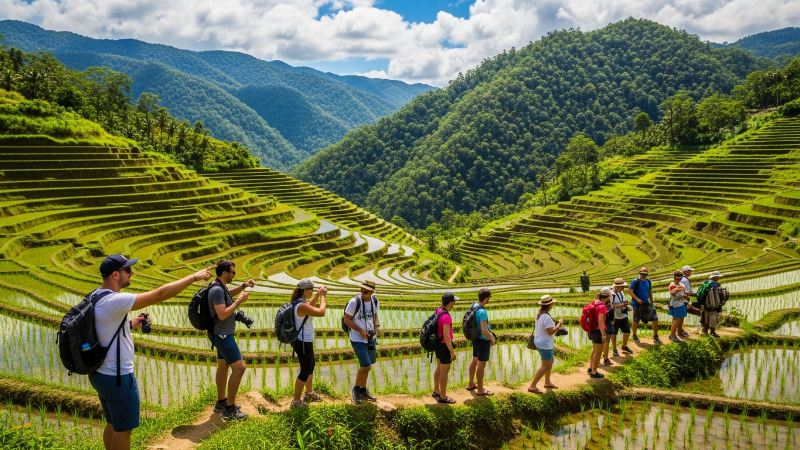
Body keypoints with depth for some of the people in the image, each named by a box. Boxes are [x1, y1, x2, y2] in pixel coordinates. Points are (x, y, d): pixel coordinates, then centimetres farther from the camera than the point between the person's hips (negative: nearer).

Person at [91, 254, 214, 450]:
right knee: (123, 429, 6)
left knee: (113, 424, 23)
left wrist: (130, 325, 10)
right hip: (117, 377, -9)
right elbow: (160, 294, -29)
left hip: (100, 374, 10)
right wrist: (194, 277, -22)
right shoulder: (114, 301, -27)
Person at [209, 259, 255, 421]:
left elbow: (229, 293, 29)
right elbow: (222, 315, -29)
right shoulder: (217, 290, -24)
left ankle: (221, 402, 32)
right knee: (239, 368, -12)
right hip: (223, 335, -11)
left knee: (223, 366, 19)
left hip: (223, 334, 11)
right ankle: (229, 409, -8)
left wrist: (243, 286, 14)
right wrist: (239, 301, -22)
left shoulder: (221, 287, 6)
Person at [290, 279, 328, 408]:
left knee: (310, 366, 25)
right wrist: (322, 296, -15)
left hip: (303, 341, 11)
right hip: (303, 343, -11)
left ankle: (309, 393, 43)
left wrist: (318, 295, 11)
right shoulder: (302, 306, -28)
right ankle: (296, 401, 13)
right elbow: (321, 312, -27)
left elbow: (310, 306, 23)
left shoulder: (299, 302, 2)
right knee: (305, 371, 2)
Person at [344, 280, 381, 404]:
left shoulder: (374, 300, 0)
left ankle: (363, 391, 32)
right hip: (358, 339, -6)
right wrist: (360, 330, -21)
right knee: (366, 366, -11)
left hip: (370, 338, 6)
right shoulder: (354, 302, -18)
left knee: (366, 366, 15)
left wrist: (377, 325, -4)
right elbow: (347, 319, -12)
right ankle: (355, 389, 10)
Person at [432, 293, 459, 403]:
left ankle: (436, 391, 36)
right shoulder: (446, 317, -28)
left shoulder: (438, 311, 0)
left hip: (438, 343, 9)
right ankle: (443, 397, 15)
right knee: (445, 371, 4)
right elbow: (446, 336, -27)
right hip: (445, 345, -9)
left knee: (439, 368, 22)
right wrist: (452, 351, -19)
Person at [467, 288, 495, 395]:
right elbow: (484, 330, -30)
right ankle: (480, 390, 13)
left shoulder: (473, 306, 0)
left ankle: (471, 384, 36)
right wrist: (491, 339, -13)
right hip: (483, 340, -9)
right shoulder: (482, 312, -28)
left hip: (475, 338, 9)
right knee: (481, 365, 2)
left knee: (474, 361, 22)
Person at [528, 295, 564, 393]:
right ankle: (532, 386, -5)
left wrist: (557, 324, 11)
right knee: (546, 365, -4)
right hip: (545, 344, -10)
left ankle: (547, 382, 34)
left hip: (539, 341, 10)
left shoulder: (539, 314, 6)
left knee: (550, 361, 23)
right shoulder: (546, 317, -25)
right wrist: (559, 324, -12)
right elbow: (550, 331, -25)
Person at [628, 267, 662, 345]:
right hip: (637, 304, -5)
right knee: (636, 320, 8)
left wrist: (651, 302, 14)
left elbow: (650, 292, 16)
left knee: (655, 318, -3)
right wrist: (637, 299, -25)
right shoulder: (636, 281, -13)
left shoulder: (648, 281, 4)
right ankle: (634, 336, 28)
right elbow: (630, 291, -16)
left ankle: (655, 336, 9)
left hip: (646, 303, 5)